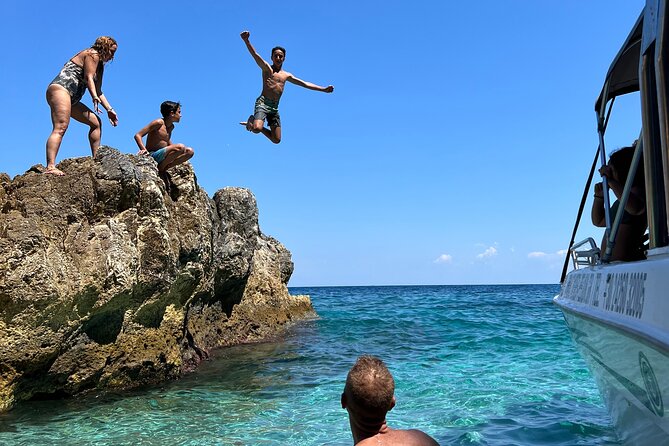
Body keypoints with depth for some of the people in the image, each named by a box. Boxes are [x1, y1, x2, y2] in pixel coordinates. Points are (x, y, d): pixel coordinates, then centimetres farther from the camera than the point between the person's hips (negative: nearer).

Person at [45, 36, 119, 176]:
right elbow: (88, 77, -14)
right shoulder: (92, 54, 1)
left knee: (96, 122, 10)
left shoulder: (99, 64, 28)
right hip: (60, 88, -11)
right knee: (61, 128, -24)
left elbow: (98, 91, 28)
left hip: (71, 99, 11)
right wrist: (95, 98, -27)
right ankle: (50, 167, -37)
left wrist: (109, 109, 23)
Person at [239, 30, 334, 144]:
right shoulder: (267, 68, 3)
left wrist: (324, 89, 19)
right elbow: (255, 55, -14)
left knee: (276, 139, 2)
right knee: (257, 129, -30)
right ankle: (252, 121, 7)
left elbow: (304, 84, 22)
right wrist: (246, 41, -33)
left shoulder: (287, 75, 19)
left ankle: (255, 125, 24)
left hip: (275, 108, 6)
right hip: (263, 103, -6)